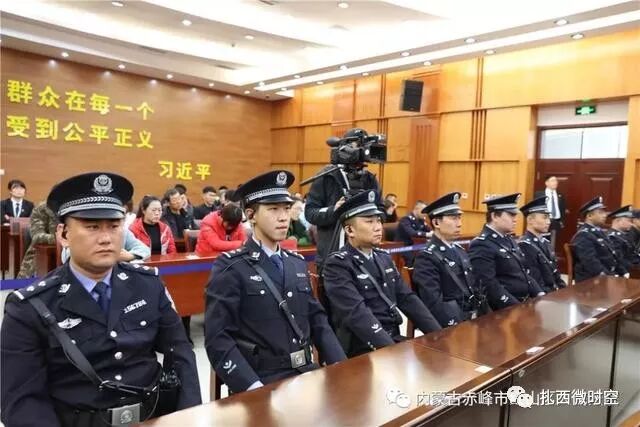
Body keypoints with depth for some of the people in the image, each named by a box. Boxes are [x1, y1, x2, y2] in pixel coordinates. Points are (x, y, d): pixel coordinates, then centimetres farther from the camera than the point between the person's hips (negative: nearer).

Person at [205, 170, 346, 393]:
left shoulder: (298, 264, 11)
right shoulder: (229, 268, -7)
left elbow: (317, 320, 13)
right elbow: (218, 338, -12)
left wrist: (341, 368, 1)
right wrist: (253, 387, -21)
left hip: (305, 373, 6)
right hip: (261, 381, -6)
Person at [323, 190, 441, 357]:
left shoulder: (384, 258, 12)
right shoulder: (337, 264, -12)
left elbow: (408, 299, 9)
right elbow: (358, 314, -22)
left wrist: (438, 336, -2)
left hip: (394, 338, 7)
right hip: (362, 350, -7)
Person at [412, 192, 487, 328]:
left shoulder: (459, 250, 14)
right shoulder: (426, 258, -13)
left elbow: (475, 288, 16)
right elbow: (434, 304, -20)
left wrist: (487, 318, 3)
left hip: (475, 318, 8)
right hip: (452, 328, -8)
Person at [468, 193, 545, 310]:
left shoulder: (509, 240, 13)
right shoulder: (481, 246, -15)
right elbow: (490, 287, -21)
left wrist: (540, 295, 5)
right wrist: (518, 308, -20)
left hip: (526, 303, 8)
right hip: (504, 311, -8)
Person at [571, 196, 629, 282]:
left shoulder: (599, 232, 16)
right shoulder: (583, 236, -13)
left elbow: (613, 256, 20)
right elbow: (591, 263, -23)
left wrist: (624, 272, 8)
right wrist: (610, 277, -24)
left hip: (609, 278, 9)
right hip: (591, 281, -9)